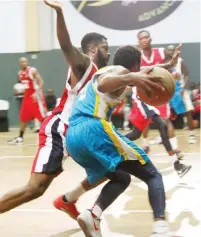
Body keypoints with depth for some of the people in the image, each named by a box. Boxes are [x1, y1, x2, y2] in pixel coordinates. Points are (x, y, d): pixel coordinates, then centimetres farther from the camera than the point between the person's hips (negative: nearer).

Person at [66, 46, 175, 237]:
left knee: (121, 178, 25)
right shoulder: (120, 70, 6)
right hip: (93, 129, -8)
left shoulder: (103, 72, 32)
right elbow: (103, 85, -16)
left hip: (72, 137, 8)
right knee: (153, 176, 0)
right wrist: (131, 78, -35)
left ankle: (92, 215, -3)